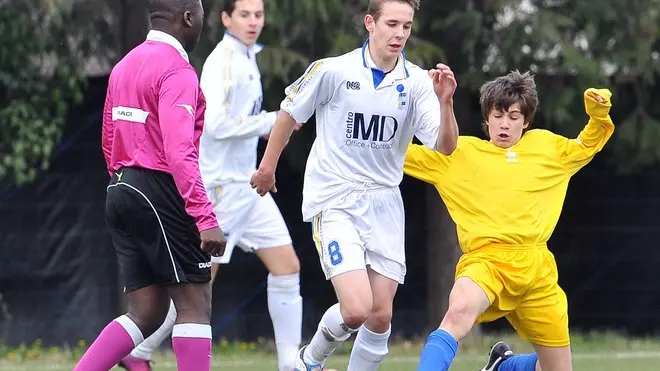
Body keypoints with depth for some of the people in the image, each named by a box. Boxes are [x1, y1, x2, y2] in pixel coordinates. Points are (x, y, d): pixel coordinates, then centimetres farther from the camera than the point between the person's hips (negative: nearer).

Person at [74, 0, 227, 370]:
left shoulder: (125, 65, 16)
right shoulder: (177, 71, -13)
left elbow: (109, 144, 23)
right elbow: (179, 152, -23)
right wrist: (206, 219, -26)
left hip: (121, 191, 9)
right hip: (160, 193, -9)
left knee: (146, 313, 8)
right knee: (195, 304, -3)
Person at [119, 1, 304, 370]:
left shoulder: (246, 59, 13)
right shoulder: (223, 61, -16)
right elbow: (217, 124, -25)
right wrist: (274, 120, -19)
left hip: (247, 185, 9)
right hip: (221, 185, -9)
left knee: (288, 267, 5)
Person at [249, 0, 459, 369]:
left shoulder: (417, 82, -3)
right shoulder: (332, 71, -10)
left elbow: (445, 146, -9)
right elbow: (290, 113, 6)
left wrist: (445, 102, -27)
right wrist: (267, 165, 16)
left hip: (384, 203, 4)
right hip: (334, 200, -4)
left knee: (381, 316, 1)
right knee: (356, 310, -17)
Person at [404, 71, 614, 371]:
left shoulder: (546, 146, 18)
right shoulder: (459, 152, 11)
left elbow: (586, 146, 35)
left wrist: (598, 115, 17)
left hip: (536, 267, 4)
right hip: (485, 259, -4)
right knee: (460, 310, -40)